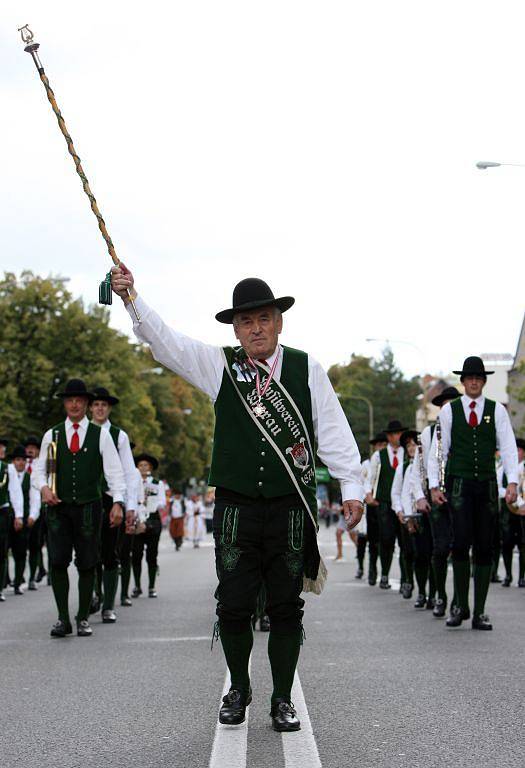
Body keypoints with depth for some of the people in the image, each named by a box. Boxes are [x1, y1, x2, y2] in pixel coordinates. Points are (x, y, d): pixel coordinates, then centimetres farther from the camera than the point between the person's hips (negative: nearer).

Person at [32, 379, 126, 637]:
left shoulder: (101, 435, 7)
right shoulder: (52, 435, 10)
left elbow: (114, 471, 3)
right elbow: (39, 470, 12)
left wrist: (118, 502, -10)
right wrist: (44, 487, -10)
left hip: (89, 507, -1)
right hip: (59, 507, 1)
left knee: (87, 564, 1)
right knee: (57, 562, -8)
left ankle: (83, 619, 10)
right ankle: (63, 618, 1)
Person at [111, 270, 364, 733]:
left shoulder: (305, 368, 4)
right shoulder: (218, 365, 6)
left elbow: (334, 430, 2)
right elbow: (164, 341, 0)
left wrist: (351, 486, -5)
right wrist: (131, 297, -14)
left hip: (292, 508, 0)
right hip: (236, 508, 1)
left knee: (286, 608, 6)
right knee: (234, 607, 2)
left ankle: (283, 699, 19)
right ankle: (239, 689, 24)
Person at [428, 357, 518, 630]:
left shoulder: (497, 410, 9)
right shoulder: (449, 410, 7)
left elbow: (508, 447, 3)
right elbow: (438, 450, 9)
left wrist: (513, 482, -9)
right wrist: (434, 485, 1)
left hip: (487, 485, 1)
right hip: (458, 484, -1)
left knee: (484, 548, 1)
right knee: (461, 542, -15)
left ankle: (479, 613, 6)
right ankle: (461, 606, -3)